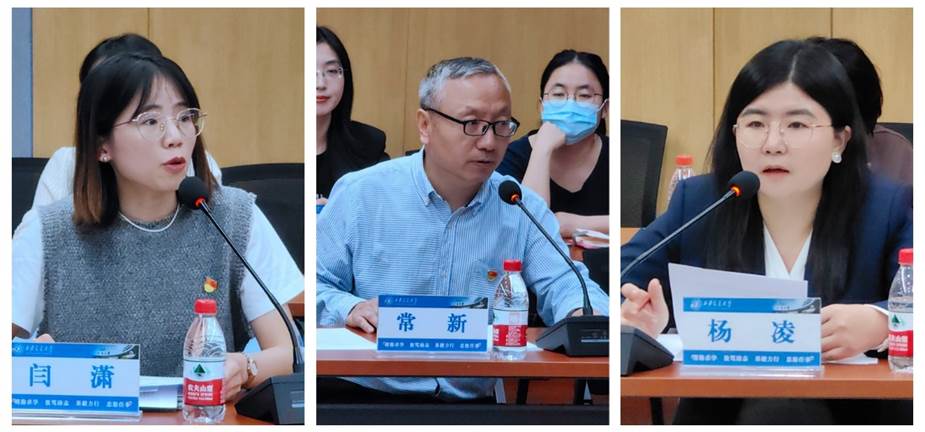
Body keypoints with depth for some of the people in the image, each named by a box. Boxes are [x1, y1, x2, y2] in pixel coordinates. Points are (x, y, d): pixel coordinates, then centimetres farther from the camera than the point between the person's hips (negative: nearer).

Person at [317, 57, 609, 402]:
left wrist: (583, 313, -21)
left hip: (473, 399, 3)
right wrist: (349, 309, -16)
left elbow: (562, 282, 4)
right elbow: (316, 286, 6)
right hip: (365, 391, -2)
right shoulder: (360, 194, 4)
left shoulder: (524, 209, 10)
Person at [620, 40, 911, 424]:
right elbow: (614, 284, 8)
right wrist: (635, 318, -15)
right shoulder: (697, 204, 8)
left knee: (783, 412, -32)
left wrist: (877, 323, -30)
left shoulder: (889, 209, 2)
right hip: (714, 410, 2)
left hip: (841, 411, -1)